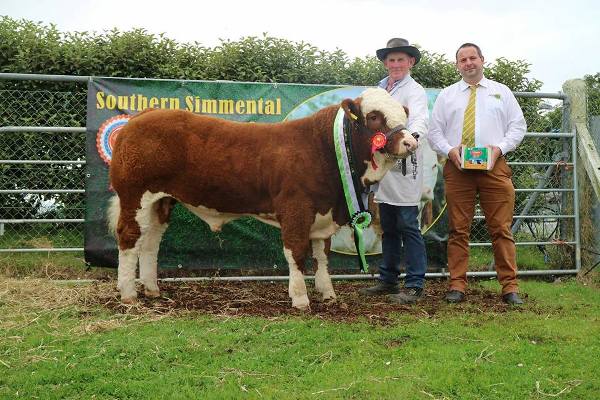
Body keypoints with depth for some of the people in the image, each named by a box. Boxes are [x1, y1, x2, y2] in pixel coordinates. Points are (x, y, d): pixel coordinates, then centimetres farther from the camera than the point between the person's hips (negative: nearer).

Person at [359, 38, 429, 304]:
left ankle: (414, 286, 0)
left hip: (404, 166, -7)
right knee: (388, 228, 14)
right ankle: (388, 280, 24)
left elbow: (419, 119, -21)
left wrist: (412, 136, -43)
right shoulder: (380, 90, 18)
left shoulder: (414, 91, -4)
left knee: (408, 226, -6)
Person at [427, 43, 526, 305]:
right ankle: (457, 285, 5)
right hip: (456, 166, 1)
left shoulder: (502, 92, 15)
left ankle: (510, 286, 2)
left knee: (501, 229, -3)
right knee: (458, 229, 1)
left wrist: (499, 148, -7)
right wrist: (450, 150, -9)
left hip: (494, 166, 0)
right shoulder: (446, 95, 15)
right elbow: (434, 131, 11)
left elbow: (518, 126, 10)